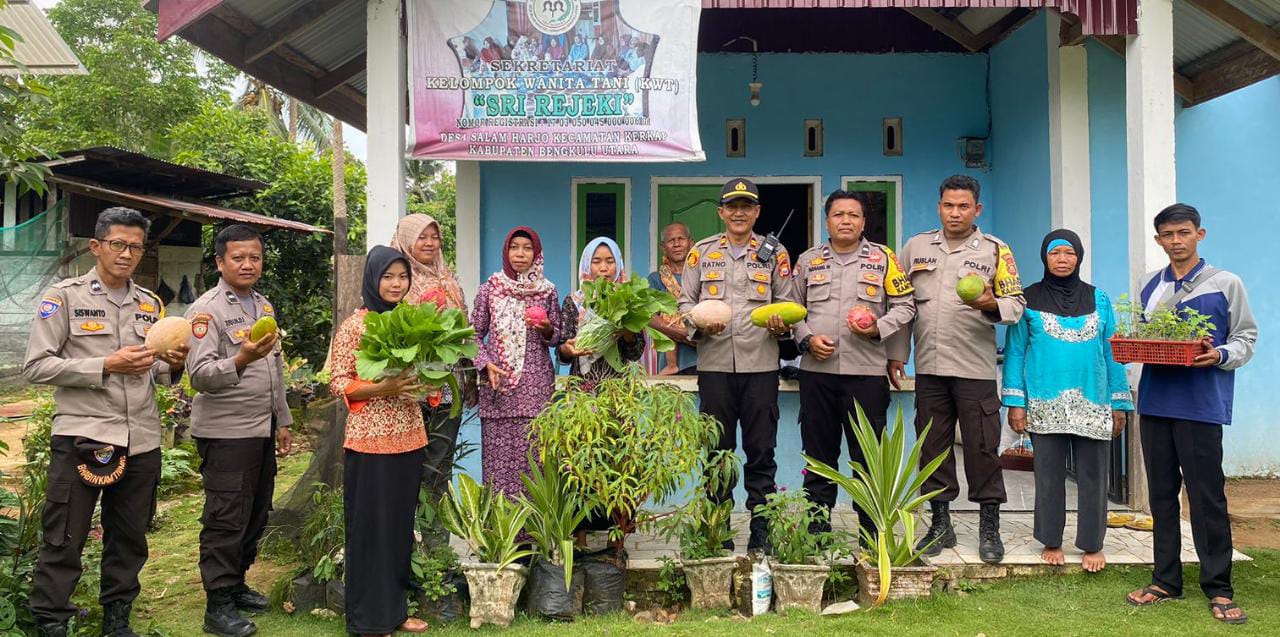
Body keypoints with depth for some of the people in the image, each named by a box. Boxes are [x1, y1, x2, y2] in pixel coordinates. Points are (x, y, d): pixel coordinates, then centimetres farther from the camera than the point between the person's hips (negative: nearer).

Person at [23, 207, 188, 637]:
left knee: (129, 540, 13)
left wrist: (173, 366, -5)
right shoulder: (64, 296, -2)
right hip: (81, 437, -4)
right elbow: (36, 367, -8)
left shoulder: (151, 304, 12)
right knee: (63, 542, 3)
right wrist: (106, 366, -18)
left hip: (142, 441, 5)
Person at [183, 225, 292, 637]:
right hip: (226, 432, -7)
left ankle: (236, 585, 28)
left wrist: (282, 421, 20)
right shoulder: (207, 310, -10)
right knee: (226, 520, -1)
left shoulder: (264, 306, 13)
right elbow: (200, 375, -19)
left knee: (255, 515, 13)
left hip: (262, 430, 7)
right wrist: (241, 359, -36)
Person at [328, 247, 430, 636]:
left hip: (409, 439, 6)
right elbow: (337, 383, -9)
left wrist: (423, 382, -3)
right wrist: (382, 388, -22)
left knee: (401, 525, 13)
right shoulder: (354, 325, -8)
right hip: (370, 441, -6)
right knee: (370, 527, 2)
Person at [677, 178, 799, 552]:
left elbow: (788, 303, 11)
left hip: (761, 365, -1)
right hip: (714, 363, 1)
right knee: (717, 450, 6)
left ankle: (761, 530, 11)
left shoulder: (774, 253, 11)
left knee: (761, 451, 2)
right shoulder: (702, 252, 12)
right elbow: (685, 302, 11)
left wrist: (782, 325, -10)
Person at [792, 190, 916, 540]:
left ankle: (871, 532, 13)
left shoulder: (882, 258, 6)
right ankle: (817, 528, 20)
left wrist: (878, 328, -11)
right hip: (816, 371, 2)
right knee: (819, 453, 9)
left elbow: (905, 306, 6)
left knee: (868, 455, 2)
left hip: (867, 371, -2)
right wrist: (807, 339, -3)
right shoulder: (808, 260, 11)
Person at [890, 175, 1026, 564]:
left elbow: (1016, 303, 1)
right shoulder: (916, 247, 11)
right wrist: (896, 353, 9)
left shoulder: (995, 250, 4)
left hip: (975, 368, -3)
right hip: (929, 367, 3)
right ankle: (940, 525, 21)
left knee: (982, 447, 0)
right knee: (933, 447, 9)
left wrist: (991, 305, -21)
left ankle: (989, 528, 13)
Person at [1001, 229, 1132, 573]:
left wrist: (1119, 404, 5)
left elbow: (1112, 352, 9)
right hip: (1045, 405, -1)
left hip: (1093, 406, 1)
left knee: (1092, 476, 5)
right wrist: (1015, 402, -5)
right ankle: (1051, 542, 18)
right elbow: (1015, 351, 1)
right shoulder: (1029, 300, 4)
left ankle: (1092, 544, 17)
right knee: (1049, 476, 6)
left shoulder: (1098, 300, 9)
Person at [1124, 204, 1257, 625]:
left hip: (1201, 405, -4)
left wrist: (1220, 355, -16)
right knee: (1161, 494, 9)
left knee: (1207, 496, -2)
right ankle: (1165, 580, 18)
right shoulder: (1148, 285, 14)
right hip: (1155, 401, 4)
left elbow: (1246, 338, 4)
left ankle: (1218, 588, 9)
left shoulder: (1225, 284, 3)